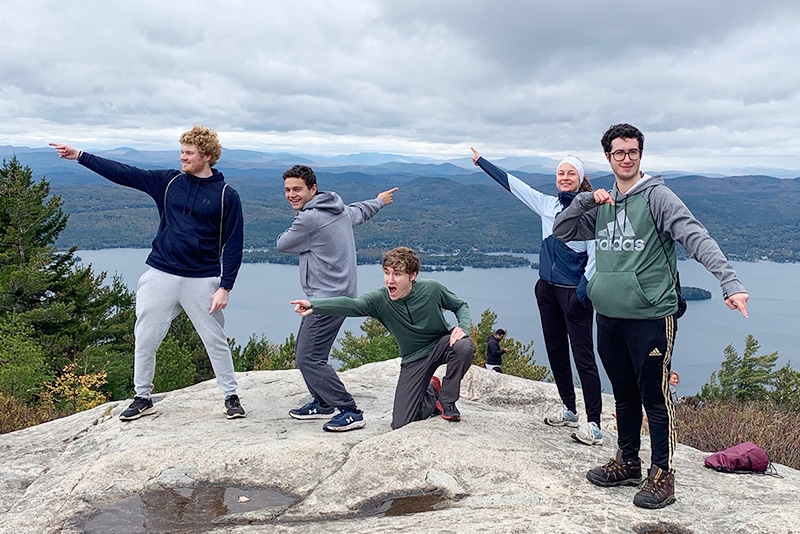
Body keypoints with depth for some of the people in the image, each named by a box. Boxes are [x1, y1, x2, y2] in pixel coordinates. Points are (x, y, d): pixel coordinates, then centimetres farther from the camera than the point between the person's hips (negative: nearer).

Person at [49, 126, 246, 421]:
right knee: (144, 339, 8)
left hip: (203, 280, -3)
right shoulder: (169, 182, 6)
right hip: (161, 275, 4)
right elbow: (124, 173, 9)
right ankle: (143, 398, 24)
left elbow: (233, 245, -5)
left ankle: (231, 396, 21)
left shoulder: (227, 195, -5)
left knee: (216, 341, 4)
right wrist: (79, 155, 8)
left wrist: (224, 287, -10)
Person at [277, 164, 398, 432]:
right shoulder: (340, 209, 10)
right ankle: (322, 403, 27)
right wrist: (379, 201, 53)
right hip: (339, 292, 10)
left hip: (328, 297, -10)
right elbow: (359, 211, 32)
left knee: (309, 358, -11)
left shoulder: (309, 218, -18)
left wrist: (292, 232, 20)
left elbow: (283, 244, -2)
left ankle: (350, 412, -8)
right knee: (304, 353, 16)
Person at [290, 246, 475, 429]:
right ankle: (431, 393, 24)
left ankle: (447, 400, -6)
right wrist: (313, 305, -59)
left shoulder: (432, 289, -20)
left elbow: (461, 306, -2)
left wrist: (463, 328, -24)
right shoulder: (380, 299, -22)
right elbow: (351, 305, -42)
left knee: (464, 346, -36)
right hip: (413, 359, 0)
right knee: (400, 424, -9)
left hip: (441, 344, 0)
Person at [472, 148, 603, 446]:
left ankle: (593, 423, -4)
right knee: (555, 350, 13)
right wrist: (482, 162, 21)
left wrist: (584, 286, -19)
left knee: (583, 355, -7)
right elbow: (511, 183, 15)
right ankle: (569, 410, 26)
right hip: (548, 288, 7)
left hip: (574, 292, -7)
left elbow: (595, 253, -10)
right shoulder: (547, 205, 9)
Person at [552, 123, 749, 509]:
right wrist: (586, 199, 0)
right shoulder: (602, 205, 12)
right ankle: (628, 463, 33)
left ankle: (662, 475, 15)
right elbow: (561, 231, 17)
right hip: (608, 317, 6)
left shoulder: (657, 196, -8)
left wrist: (729, 281, -32)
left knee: (655, 398, 1)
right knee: (624, 395, 18)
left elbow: (697, 238, -18)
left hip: (650, 317, -6)